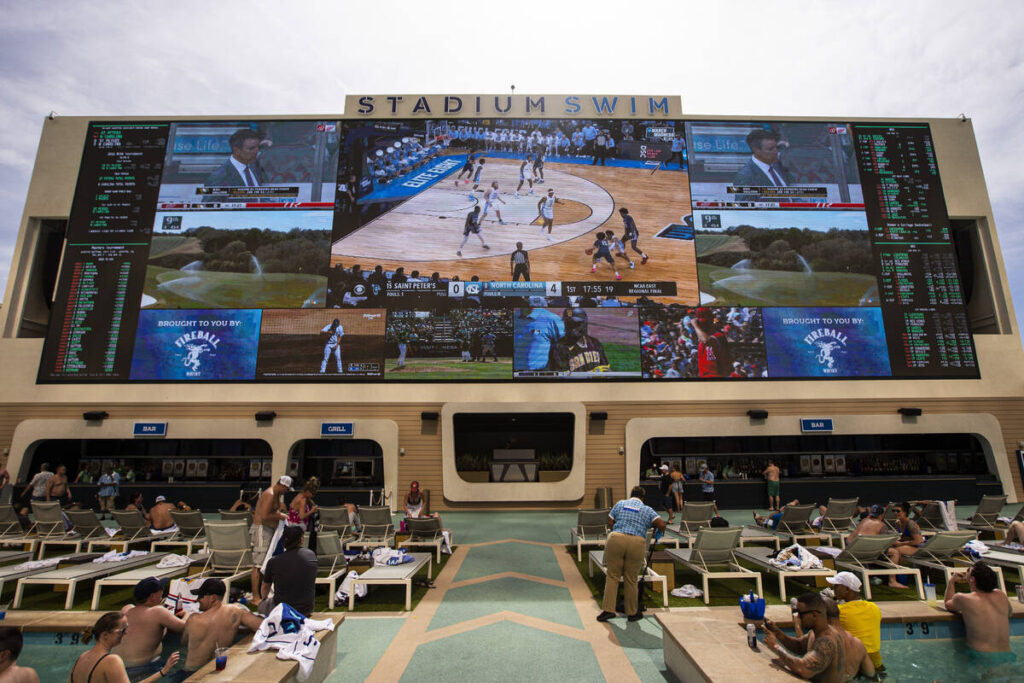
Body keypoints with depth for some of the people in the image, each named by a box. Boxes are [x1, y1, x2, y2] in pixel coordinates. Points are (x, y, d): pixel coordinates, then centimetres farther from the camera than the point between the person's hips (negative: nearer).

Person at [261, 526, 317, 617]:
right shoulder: (311, 555, -5)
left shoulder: (273, 562, -9)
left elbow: (265, 587, 12)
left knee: (262, 605, 24)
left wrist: (265, 598, 34)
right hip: (307, 610, 3)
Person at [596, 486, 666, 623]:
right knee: (631, 579, 11)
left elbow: (610, 523, 13)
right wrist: (659, 530, 23)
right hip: (637, 543, 0)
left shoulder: (620, 504, 17)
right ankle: (632, 613, 23)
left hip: (616, 540, 1)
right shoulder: (647, 510, 13)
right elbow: (662, 524, 2)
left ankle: (608, 609, 9)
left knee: (612, 576, 10)